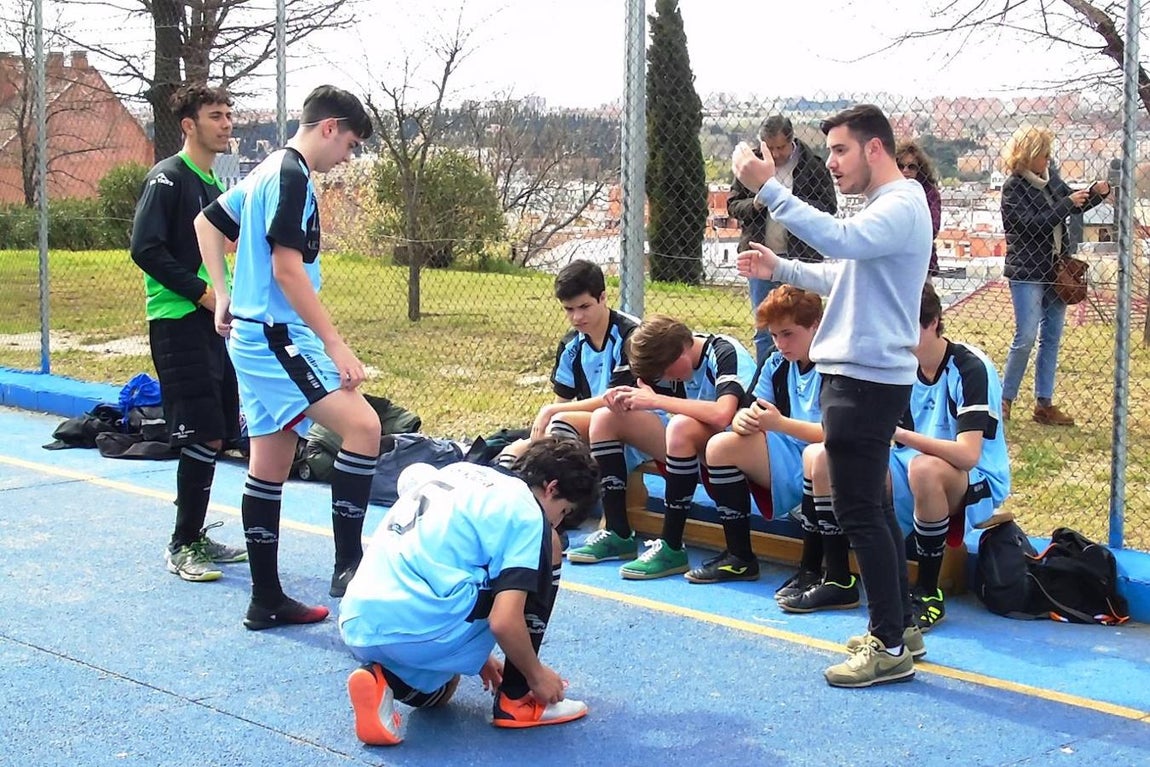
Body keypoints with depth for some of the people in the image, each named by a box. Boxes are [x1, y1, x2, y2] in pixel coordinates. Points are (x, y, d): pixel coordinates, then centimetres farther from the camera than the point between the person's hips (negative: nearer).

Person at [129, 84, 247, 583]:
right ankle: (182, 545, 1)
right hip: (178, 323, -9)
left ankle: (194, 537, 20)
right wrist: (200, 291, -18)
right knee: (204, 434, -10)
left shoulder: (215, 186, 17)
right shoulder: (167, 178, -8)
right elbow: (145, 248, -16)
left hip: (214, 323, 9)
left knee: (219, 434, 9)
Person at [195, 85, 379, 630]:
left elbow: (207, 222, 29)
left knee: (270, 468, 10)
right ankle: (348, 564, -18)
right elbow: (287, 267, -21)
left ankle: (266, 600, 15)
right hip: (275, 337, -11)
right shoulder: (291, 175, -12)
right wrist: (336, 345, -21)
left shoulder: (266, 171, 17)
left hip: (252, 336, 11)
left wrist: (223, 296, 24)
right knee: (363, 426, -19)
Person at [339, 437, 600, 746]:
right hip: (419, 630, -8)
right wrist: (537, 675, 7)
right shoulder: (525, 510, -3)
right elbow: (504, 622, -13)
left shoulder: (461, 473, 21)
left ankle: (382, 679, 6)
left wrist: (479, 657, 36)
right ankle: (517, 700, 12)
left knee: (439, 691, 40)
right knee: (546, 548, 8)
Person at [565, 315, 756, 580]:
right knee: (605, 418, -1)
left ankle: (671, 548, -31)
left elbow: (722, 414, -36)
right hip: (690, 446, 8)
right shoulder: (672, 359, 3)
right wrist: (626, 398, -16)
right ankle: (618, 534, -4)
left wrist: (655, 400, -29)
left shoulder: (724, 353, -20)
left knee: (681, 426, -39)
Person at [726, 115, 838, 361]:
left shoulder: (811, 164, -4)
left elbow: (828, 207, -5)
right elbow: (733, 205, 9)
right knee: (764, 327, 10)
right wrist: (755, 204, -12)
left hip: (799, 257, -3)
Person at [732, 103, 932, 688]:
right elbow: (842, 274, 26)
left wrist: (768, 188, -32)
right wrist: (779, 269, 14)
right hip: (859, 375, 11)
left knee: (858, 510, -7)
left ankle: (890, 648, 0)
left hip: (868, 378, -11)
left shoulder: (901, 206, -15)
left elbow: (838, 240, -34)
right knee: (871, 507, 16)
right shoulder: (881, 207, 18)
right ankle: (897, 626, 26)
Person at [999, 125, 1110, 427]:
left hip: (1054, 271, 7)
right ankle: (1005, 399, 4)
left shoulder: (1049, 181, 9)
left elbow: (1076, 204, 21)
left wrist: (1096, 192, 1)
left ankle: (1044, 404, 13)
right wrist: (1068, 203, -17)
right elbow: (1032, 224, -19)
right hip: (1027, 273, -7)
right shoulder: (1014, 186, -10)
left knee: (1052, 338, 7)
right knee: (1026, 337, -9)